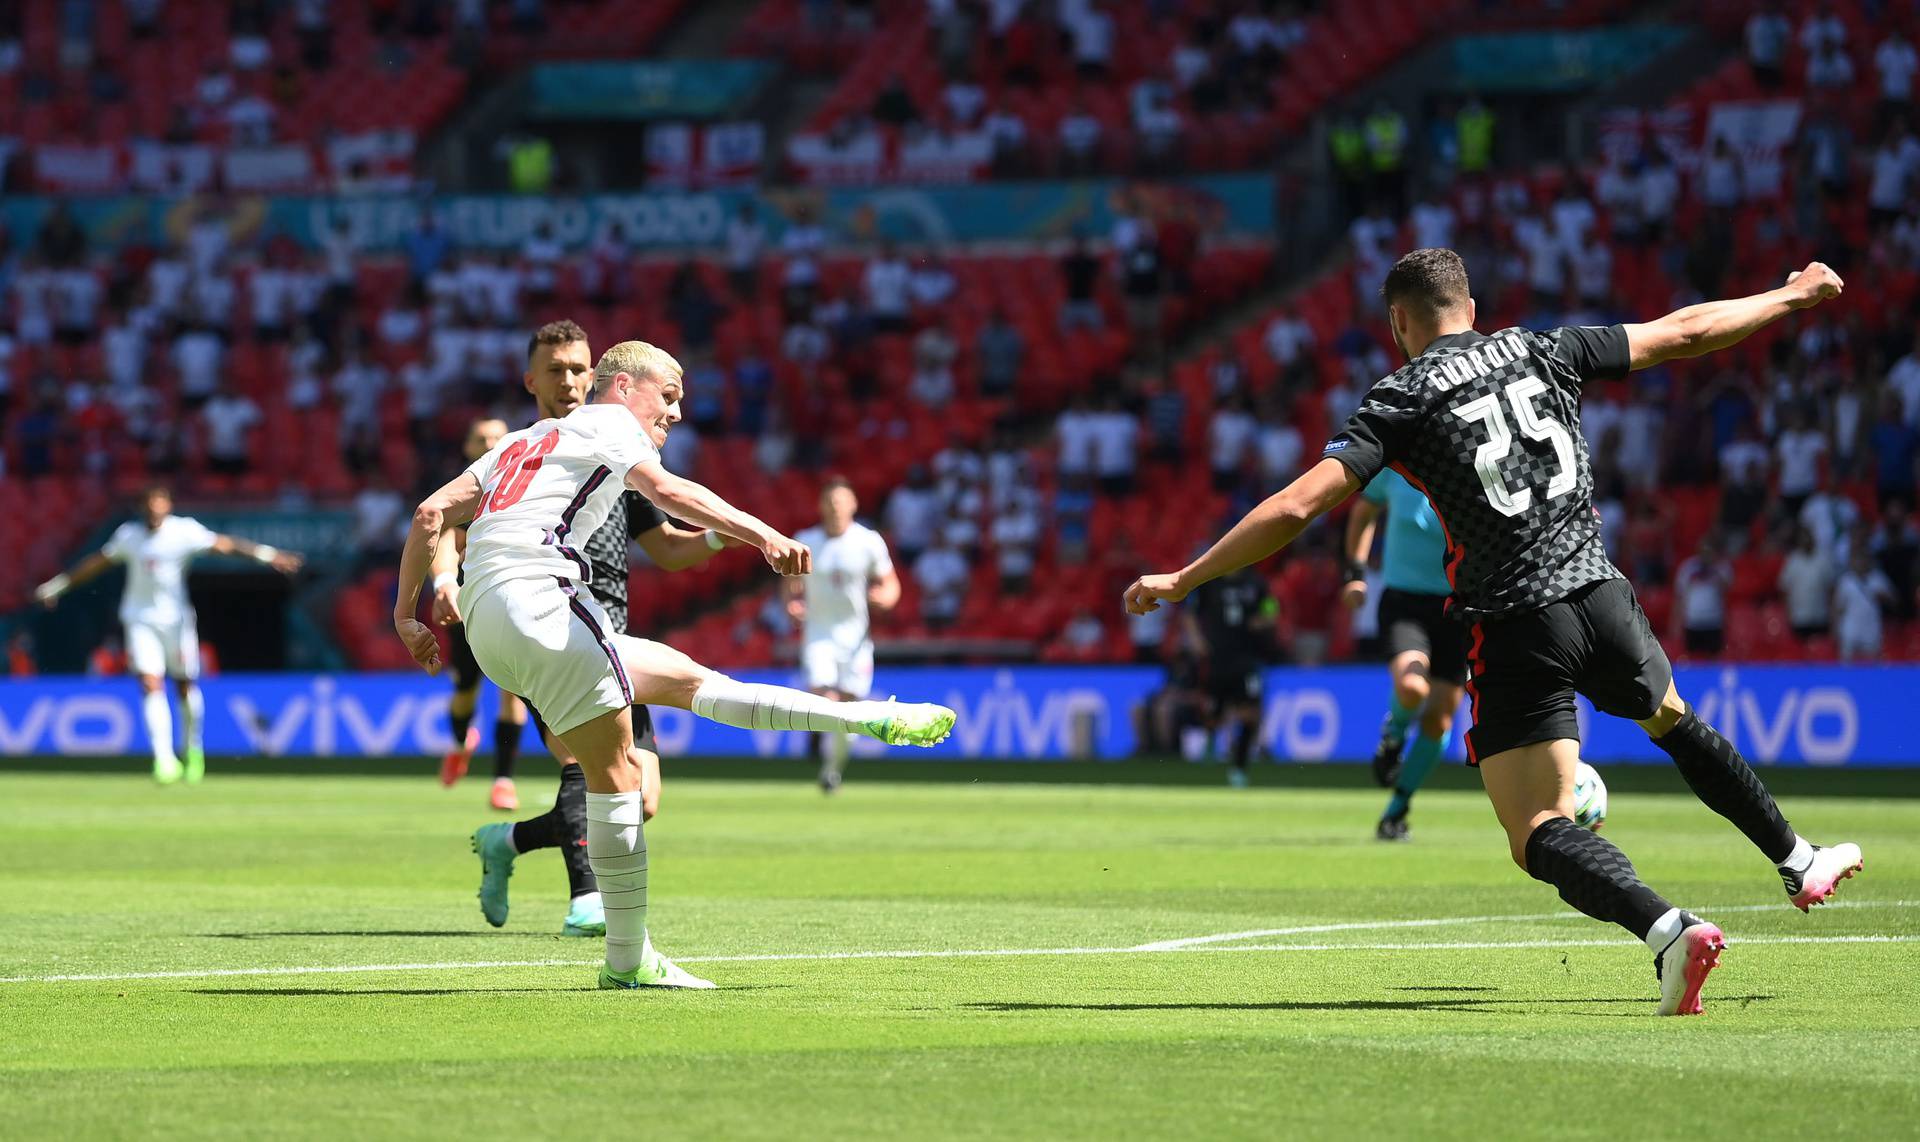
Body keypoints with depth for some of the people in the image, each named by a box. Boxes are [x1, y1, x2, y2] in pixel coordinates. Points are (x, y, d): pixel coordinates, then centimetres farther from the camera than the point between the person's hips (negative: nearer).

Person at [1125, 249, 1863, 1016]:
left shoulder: (1399, 401, -2)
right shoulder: (1541, 352, 10)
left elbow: (1296, 506, -10)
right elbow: (1684, 333, 18)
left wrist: (1183, 580, -4)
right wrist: (1792, 297, 34)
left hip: (1514, 629, -4)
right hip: (1598, 594, 4)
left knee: (1540, 836, -4)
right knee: (1672, 721, 33)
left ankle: (1669, 931, -29)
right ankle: (1799, 862, 43)